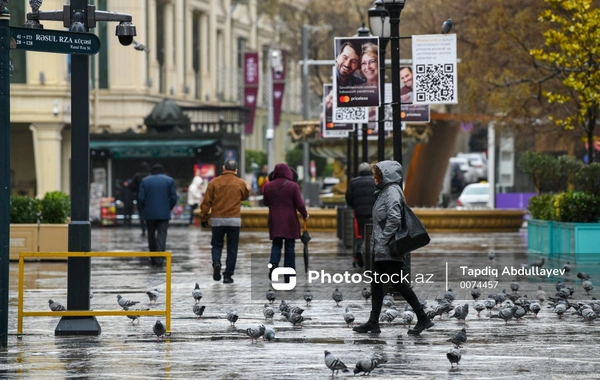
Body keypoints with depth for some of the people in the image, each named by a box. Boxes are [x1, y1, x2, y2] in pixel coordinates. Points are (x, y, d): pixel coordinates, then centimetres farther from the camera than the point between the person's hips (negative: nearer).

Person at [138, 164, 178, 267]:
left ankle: (153, 259, 17)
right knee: (162, 235, -3)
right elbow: (174, 198, -4)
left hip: (149, 213, 1)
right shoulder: (169, 180, 1)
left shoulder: (145, 181, 3)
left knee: (151, 235, 12)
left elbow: (141, 198, -3)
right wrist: (169, 208, 11)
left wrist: (145, 208, 12)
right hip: (164, 214, -1)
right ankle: (160, 258, -16)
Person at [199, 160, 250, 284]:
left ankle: (216, 263, -12)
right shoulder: (241, 183, 0)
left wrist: (203, 218, 5)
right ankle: (228, 275, 3)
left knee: (216, 245, 15)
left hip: (217, 220, 0)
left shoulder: (214, 183, -2)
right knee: (232, 249, 7)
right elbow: (245, 196, 19)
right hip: (234, 220, 0)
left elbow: (206, 202, -3)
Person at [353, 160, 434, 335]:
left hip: (388, 249, -10)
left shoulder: (392, 191, -14)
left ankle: (423, 318, -4)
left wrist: (384, 239, -20)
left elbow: (394, 218, -25)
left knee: (399, 283, -8)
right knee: (376, 283, 10)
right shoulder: (383, 191, 16)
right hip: (380, 249, 10)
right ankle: (373, 322, 12)